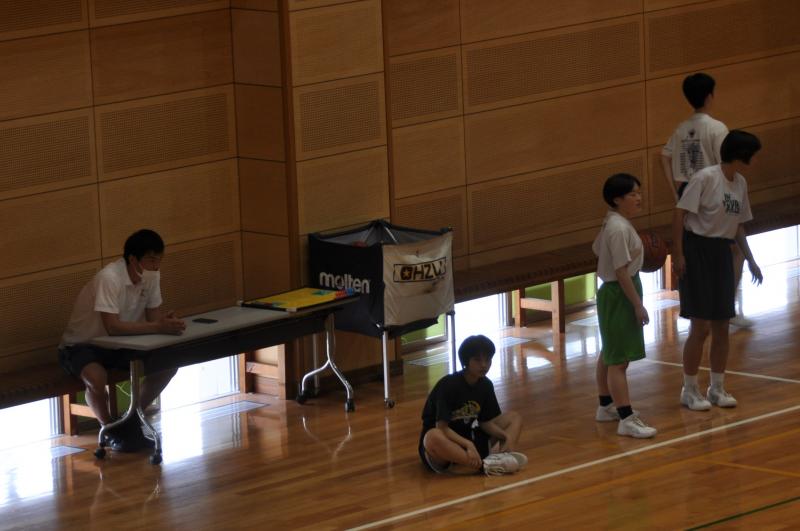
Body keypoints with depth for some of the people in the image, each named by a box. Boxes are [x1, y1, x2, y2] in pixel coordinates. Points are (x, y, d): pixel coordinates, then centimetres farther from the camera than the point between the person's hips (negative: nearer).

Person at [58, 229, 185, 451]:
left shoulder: (151, 276, -8)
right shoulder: (109, 278, -31)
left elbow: (153, 315, -2)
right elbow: (113, 327, -38)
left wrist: (166, 321, -27)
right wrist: (158, 328, -41)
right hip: (81, 346, -7)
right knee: (97, 379, -38)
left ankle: (132, 420, 8)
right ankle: (110, 430, -9)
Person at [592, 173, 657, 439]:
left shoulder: (612, 223, 7)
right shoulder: (619, 229, -23)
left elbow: (597, 248, 20)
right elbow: (621, 271, -25)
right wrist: (638, 305, -22)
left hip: (611, 294, 11)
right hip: (619, 295, -11)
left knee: (609, 355, 22)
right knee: (619, 360, -10)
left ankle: (607, 406, 35)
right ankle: (626, 419, -11)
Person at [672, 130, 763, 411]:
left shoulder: (740, 184, 8)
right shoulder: (705, 178, -14)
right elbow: (680, 214, -15)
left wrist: (750, 260, 17)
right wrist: (678, 254, -19)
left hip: (722, 253, 7)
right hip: (697, 251, -7)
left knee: (721, 326, 8)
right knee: (701, 326, -5)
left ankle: (717, 387, 19)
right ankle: (689, 390, 6)